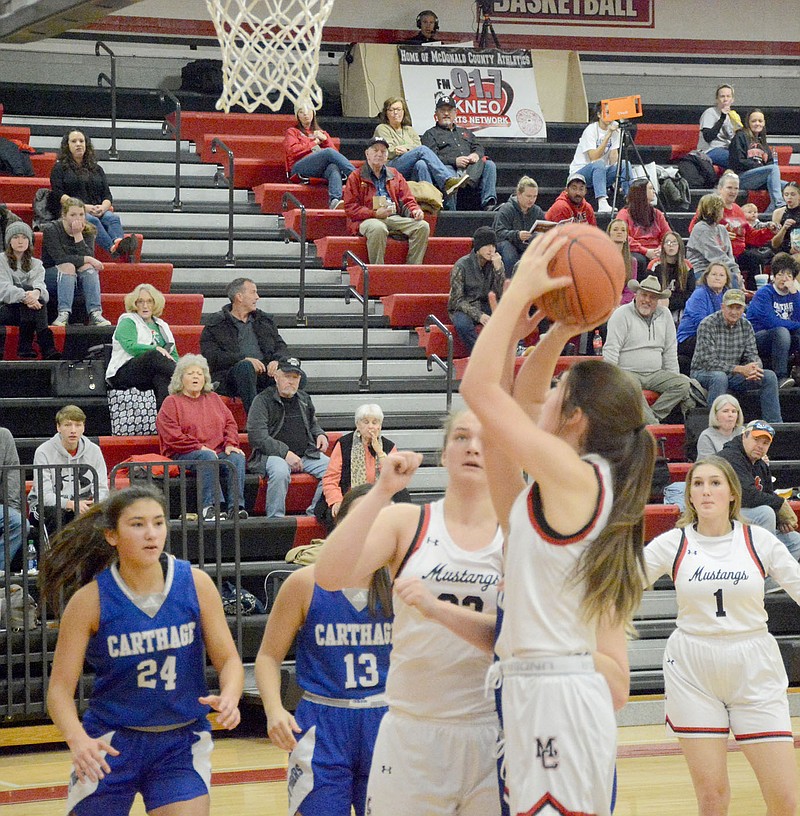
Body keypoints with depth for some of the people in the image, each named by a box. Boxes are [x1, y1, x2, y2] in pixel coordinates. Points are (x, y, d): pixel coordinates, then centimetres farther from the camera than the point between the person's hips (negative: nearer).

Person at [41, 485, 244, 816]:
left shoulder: (196, 584, -8)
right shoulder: (90, 600, -12)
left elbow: (228, 659, 0)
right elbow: (60, 687, -10)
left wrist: (229, 698, -23)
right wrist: (77, 739, -29)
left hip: (181, 744, 1)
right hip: (111, 745, -1)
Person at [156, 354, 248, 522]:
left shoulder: (213, 398, 25)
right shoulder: (171, 402, 8)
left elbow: (230, 423, 18)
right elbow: (171, 436, -5)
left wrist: (230, 444, -2)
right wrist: (199, 447, -14)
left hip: (217, 452, 5)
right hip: (183, 456, -4)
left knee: (237, 457, -26)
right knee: (207, 457, -37)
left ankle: (236, 507, -37)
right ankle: (209, 507, -45)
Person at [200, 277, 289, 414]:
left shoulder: (265, 320, 26)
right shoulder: (215, 324, 9)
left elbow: (281, 347, 19)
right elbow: (211, 357, -5)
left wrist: (277, 360, -7)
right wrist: (244, 359, -18)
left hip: (265, 372, 4)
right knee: (245, 367, -39)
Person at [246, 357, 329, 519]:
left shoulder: (304, 399, 20)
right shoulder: (263, 401, -1)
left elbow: (312, 424, 37)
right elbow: (257, 437, -12)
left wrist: (320, 434, 12)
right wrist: (285, 453, -20)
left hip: (306, 454, 6)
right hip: (273, 455, -6)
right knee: (280, 471, -39)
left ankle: (315, 512, -8)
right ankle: (275, 518, -27)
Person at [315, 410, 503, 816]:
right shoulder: (405, 523, 4)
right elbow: (329, 576, -12)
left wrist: (442, 610, -23)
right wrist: (382, 491, -17)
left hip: (494, 734, 0)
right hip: (411, 734, 0)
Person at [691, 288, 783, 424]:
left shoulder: (746, 325, 1)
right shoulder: (707, 325, -18)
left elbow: (752, 355, 1)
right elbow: (708, 362, -23)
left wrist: (754, 368, -26)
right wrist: (740, 369, -31)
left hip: (732, 375, 6)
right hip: (704, 373, -6)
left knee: (769, 376, -10)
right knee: (719, 377, -40)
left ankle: (774, 423, -4)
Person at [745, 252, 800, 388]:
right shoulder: (764, 293, -7)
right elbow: (771, 322, -20)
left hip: (782, 342, 6)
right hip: (757, 339, -6)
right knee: (781, 331, -35)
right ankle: (781, 377, -40)